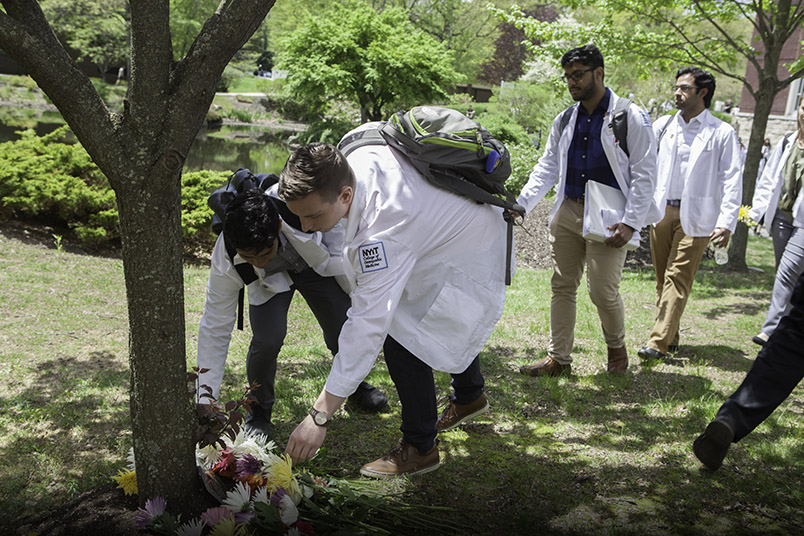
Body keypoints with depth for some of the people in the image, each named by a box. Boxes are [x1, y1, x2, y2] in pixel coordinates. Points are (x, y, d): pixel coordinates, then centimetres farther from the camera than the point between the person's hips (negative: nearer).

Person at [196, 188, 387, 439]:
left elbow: (335, 227, -20)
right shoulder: (225, 261, -35)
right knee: (267, 338, -24)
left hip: (317, 264, 1)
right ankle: (259, 407, 5)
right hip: (271, 278, 0)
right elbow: (215, 329, -25)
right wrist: (206, 405, -23)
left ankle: (357, 385, 26)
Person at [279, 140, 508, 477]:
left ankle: (419, 448, 1)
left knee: (402, 338, -16)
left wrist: (319, 416, -43)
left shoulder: (383, 235, -44)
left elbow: (367, 326, -44)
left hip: (473, 257, -10)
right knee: (445, 322, 30)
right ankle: (470, 396, 57)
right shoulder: (357, 155, -21)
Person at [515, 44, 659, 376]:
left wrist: (630, 224, -15)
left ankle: (616, 348, 23)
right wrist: (522, 204, 0)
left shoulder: (630, 118, -5)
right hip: (568, 212, 6)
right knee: (563, 286, 7)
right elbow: (547, 167, 14)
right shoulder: (565, 120, 12)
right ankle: (558, 358, 17)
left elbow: (644, 174, -7)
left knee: (603, 291, -5)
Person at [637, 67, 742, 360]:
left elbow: (732, 181, -4)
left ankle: (659, 342, -11)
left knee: (677, 279, -9)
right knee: (663, 278, 8)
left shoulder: (722, 133, 0)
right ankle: (671, 338, 19)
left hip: (694, 217, -4)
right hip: (661, 212, 4)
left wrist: (726, 223, -15)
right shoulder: (663, 125, 11)